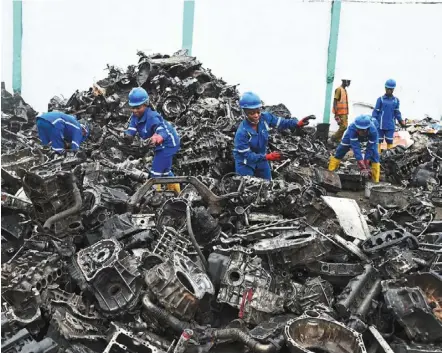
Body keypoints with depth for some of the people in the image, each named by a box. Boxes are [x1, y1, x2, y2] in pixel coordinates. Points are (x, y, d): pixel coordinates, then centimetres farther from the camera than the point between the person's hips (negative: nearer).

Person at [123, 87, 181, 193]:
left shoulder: (152, 117, -36)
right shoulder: (135, 116, -11)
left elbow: (163, 132, -49)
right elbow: (131, 129, -20)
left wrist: (156, 139, -71)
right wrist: (128, 136, -44)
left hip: (168, 143, -10)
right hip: (160, 145, 10)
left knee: (156, 172, -10)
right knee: (165, 170, 28)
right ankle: (175, 191, 50)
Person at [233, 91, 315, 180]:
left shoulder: (265, 117, -19)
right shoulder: (242, 132, -32)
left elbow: (281, 123, -7)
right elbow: (247, 155, -29)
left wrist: (297, 123, -24)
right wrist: (267, 157, -38)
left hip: (261, 160, 6)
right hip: (245, 164, -6)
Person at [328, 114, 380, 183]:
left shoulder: (373, 130, -44)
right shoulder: (352, 128, -45)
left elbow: (370, 149, -36)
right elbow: (355, 147, -48)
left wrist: (366, 166, -37)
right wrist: (362, 167, -51)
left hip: (369, 136, 0)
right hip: (354, 134, 0)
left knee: (374, 154, -13)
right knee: (341, 149, 0)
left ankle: (376, 181, -4)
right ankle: (330, 171, 14)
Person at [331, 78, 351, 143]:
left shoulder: (344, 90, 17)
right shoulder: (339, 89, -12)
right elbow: (335, 101, -16)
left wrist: (347, 112, 22)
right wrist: (336, 113, -21)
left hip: (344, 112, 10)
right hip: (340, 113, -10)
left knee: (344, 126, 8)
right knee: (343, 126, -13)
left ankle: (338, 139, 14)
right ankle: (334, 138, -1)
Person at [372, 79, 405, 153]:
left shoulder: (396, 100, 5)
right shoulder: (380, 99, -4)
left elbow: (397, 112, 10)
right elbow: (375, 112, -2)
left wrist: (401, 121, -1)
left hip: (390, 126, 3)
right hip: (380, 125, -2)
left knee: (390, 142, 9)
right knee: (378, 141, 3)